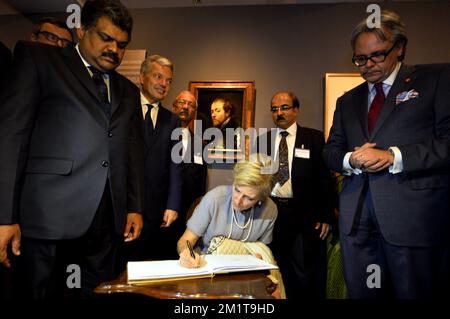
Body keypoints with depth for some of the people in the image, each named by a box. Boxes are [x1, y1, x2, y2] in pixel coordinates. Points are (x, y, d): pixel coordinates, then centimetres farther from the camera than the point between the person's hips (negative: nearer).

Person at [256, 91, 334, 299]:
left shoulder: (314, 138, 2)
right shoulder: (262, 140, 11)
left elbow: (324, 178, 0)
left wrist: (325, 216, -5)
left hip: (303, 214, -2)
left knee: (306, 277, 1)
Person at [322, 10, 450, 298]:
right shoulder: (348, 101, 19)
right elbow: (331, 150, 16)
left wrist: (393, 157, -16)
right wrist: (350, 160, -6)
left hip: (415, 213, -4)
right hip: (356, 217, 4)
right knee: (361, 293, 11)